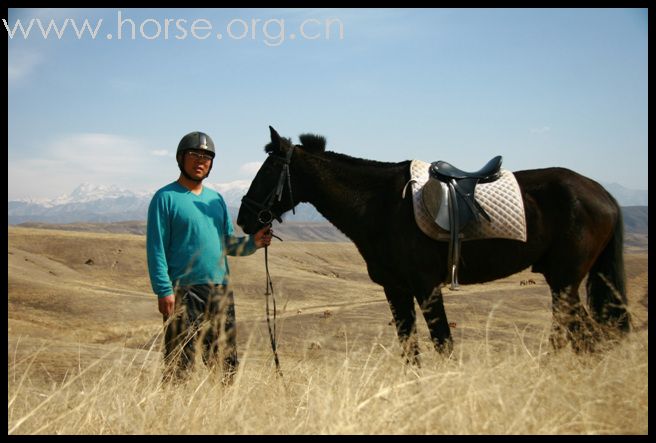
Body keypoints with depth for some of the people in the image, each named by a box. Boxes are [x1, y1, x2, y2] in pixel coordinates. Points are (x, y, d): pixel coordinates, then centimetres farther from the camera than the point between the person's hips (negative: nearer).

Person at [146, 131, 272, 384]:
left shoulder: (216, 199, 16)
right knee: (180, 364, -3)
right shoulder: (166, 198, -4)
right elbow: (156, 248, -10)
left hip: (220, 291, 6)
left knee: (227, 362, 12)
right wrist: (164, 290, -17)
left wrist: (253, 242, -3)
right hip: (183, 292, -6)